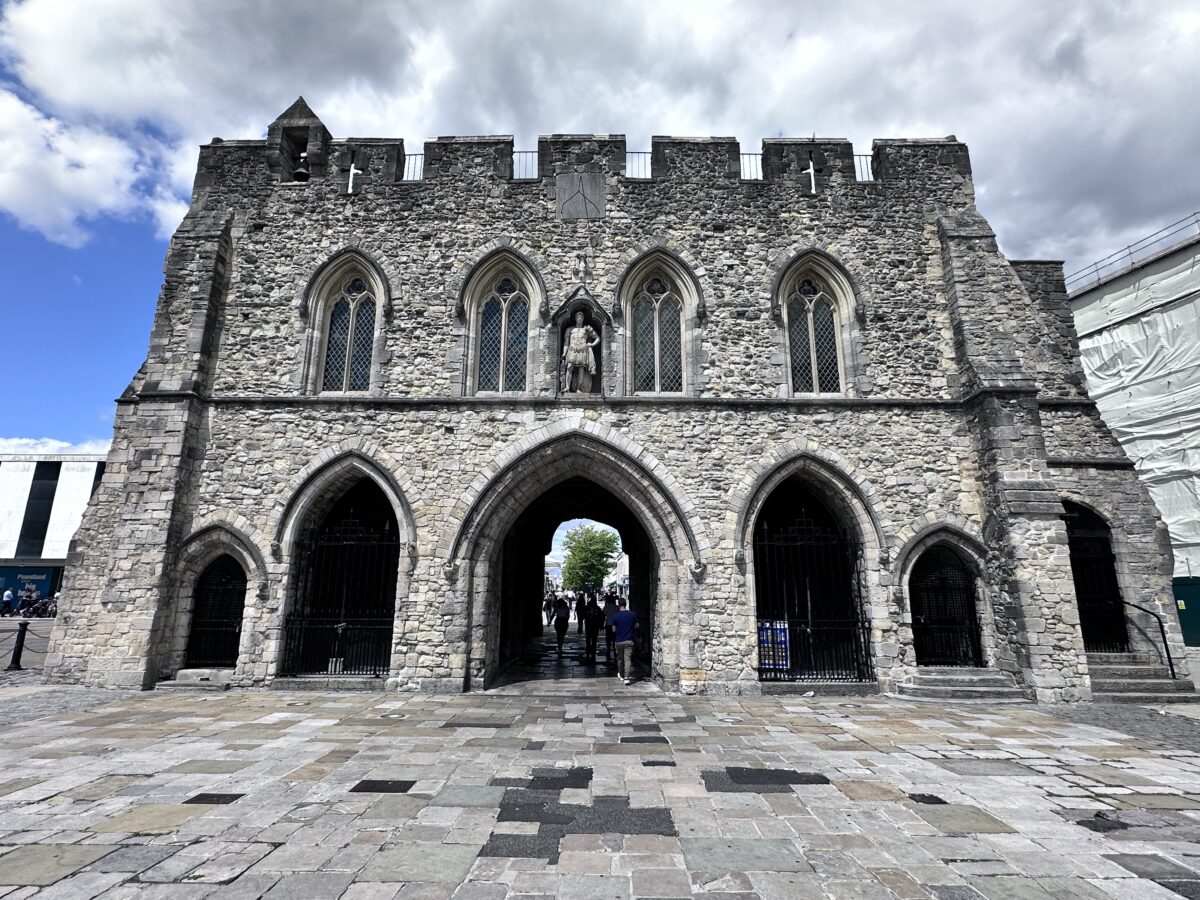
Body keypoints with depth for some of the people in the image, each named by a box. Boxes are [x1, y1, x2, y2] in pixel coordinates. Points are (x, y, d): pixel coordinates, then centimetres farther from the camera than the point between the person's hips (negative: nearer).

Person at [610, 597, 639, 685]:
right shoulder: (632, 614, -6)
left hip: (619, 641, 0)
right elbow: (636, 626, 5)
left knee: (620, 659, 17)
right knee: (628, 659, -1)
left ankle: (621, 675, 32)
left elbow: (613, 630, -3)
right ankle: (627, 677, -10)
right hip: (629, 640, 0)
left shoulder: (615, 616, -9)